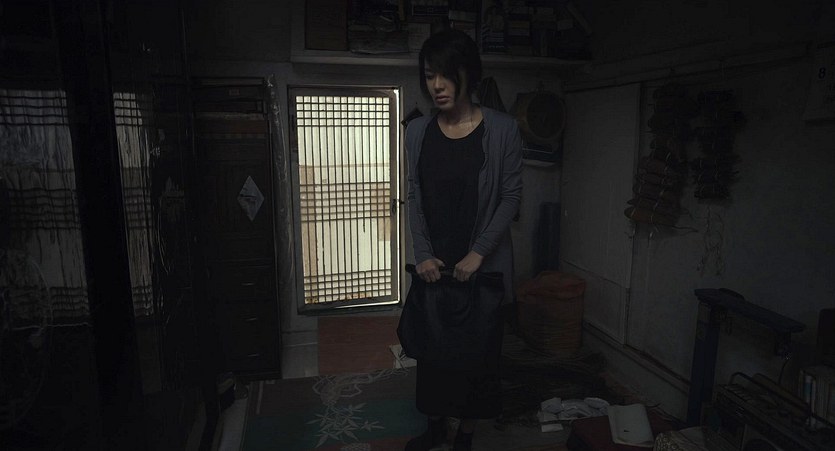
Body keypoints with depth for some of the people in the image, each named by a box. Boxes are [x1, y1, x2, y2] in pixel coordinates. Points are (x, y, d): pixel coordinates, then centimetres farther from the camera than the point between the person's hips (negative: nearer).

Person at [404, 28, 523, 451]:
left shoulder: (503, 129, -10)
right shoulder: (417, 131, 0)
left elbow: (511, 197, -7)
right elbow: (414, 198, 3)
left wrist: (478, 253, -14)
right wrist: (422, 254, -6)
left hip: (483, 264, -3)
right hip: (434, 264, 3)